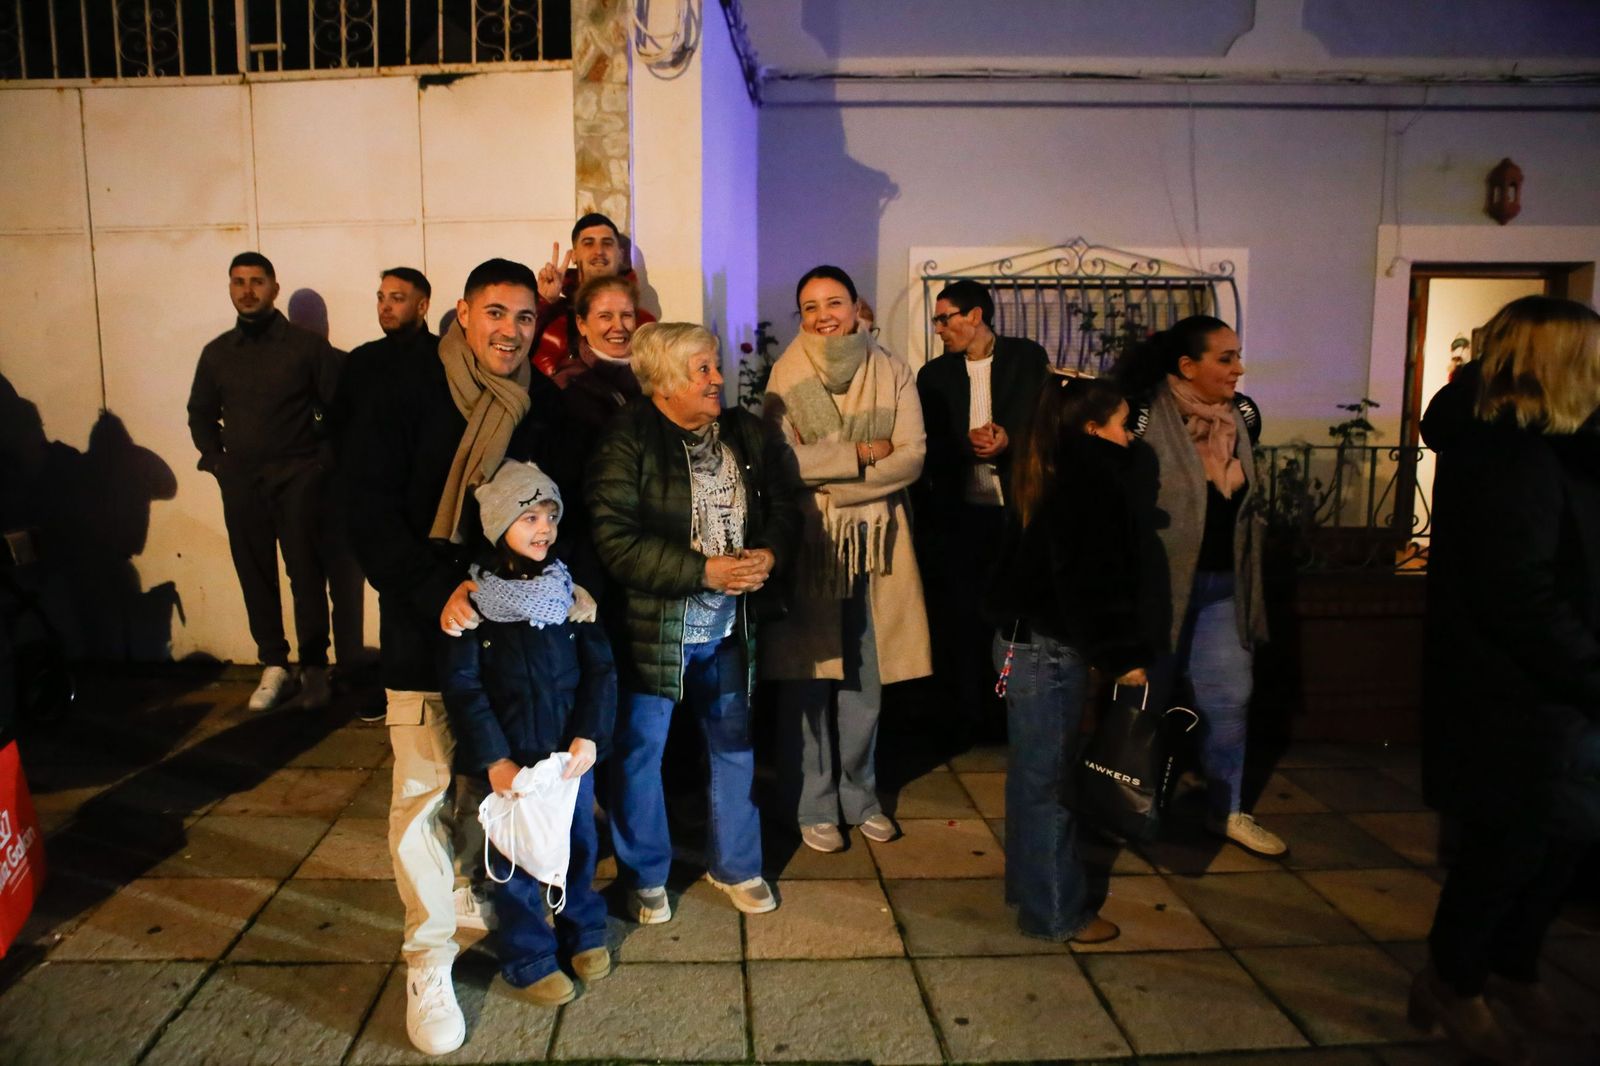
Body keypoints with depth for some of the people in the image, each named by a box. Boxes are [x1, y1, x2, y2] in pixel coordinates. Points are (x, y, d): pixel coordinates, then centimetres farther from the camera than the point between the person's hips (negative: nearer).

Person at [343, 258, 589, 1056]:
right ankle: (429, 960, 16)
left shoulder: (544, 405, 3)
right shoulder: (409, 391, -9)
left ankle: (465, 894, 40)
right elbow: (368, 506, -13)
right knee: (425, 793, 1)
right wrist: (436, 590, -22)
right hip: (427, 629, -4)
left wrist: (561, 574, -9)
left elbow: (569, 505, 8)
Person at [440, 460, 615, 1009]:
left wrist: (590, 736, -11)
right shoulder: (474, 597, -8)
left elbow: (600, 666, -1)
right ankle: (528, 959, 27)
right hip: (511, 757, -2)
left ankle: (583, 931, 39)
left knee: (579, 844, 16)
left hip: (572, 750, 3)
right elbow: (462, 684, -9)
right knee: (516, 858, 8)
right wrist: (493, 759, -15)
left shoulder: (571, 588, -1)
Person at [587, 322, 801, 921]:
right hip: (652, 624, -5)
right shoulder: (628, 442, -14)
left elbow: (784, 501, 10)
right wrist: (705, 571, -23)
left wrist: (770, 554, -11)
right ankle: (645, 876, 30)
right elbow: (615, 540, -21)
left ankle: (735, 865, 37)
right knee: (641, 749, 8)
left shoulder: (744, 433, 2)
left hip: (729, 623, 5)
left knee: (734, 743, 16)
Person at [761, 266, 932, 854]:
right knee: (808, 676, 3)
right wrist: (860, 454, -12)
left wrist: (826, 469, -13)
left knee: (866, 675, 10)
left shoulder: (892, 372, 5)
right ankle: (814, 804, 18)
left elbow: (912, 457, -4)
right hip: (807, 539, -2)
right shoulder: (787, 374, -1)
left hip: (876, 538, 2)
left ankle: (860, 794, 27)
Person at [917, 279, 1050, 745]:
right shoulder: (933, 374, 9)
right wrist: (966, 444, -15)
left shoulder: (1029, 357, 3)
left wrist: (1010, 440, -18)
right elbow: (928, 445, 3)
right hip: (961, 511, 2)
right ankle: (968, 716, 15)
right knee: (962, 614, 4)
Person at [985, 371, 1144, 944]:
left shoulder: (1052, 477, 11)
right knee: (1047, 778, 1)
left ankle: (1029, 883, 35)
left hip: (1027, 641, 10)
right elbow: (1093, 582, -22)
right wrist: (1123, 656, -15)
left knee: (1033, 772, 20)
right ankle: (1055, 913, 14)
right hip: (1049, 651, -10)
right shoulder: (1089, 484, -18)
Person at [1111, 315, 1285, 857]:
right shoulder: (1148, 416, -16)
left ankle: (1226, 810, 27)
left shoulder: (1241, 415, 5)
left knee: (1230, 695, 11)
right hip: (1159, 581, -6)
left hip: (1222, 584, 6)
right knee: (1147, 695, 7)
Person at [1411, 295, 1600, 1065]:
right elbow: (1522, 595, -25)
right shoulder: (1512, 455, -20)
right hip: (1516, 693, -10)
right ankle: (1452, 986, 23)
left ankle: (1511, 969, 37)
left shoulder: (1534, 444, 12)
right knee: (1514, 840, 3)